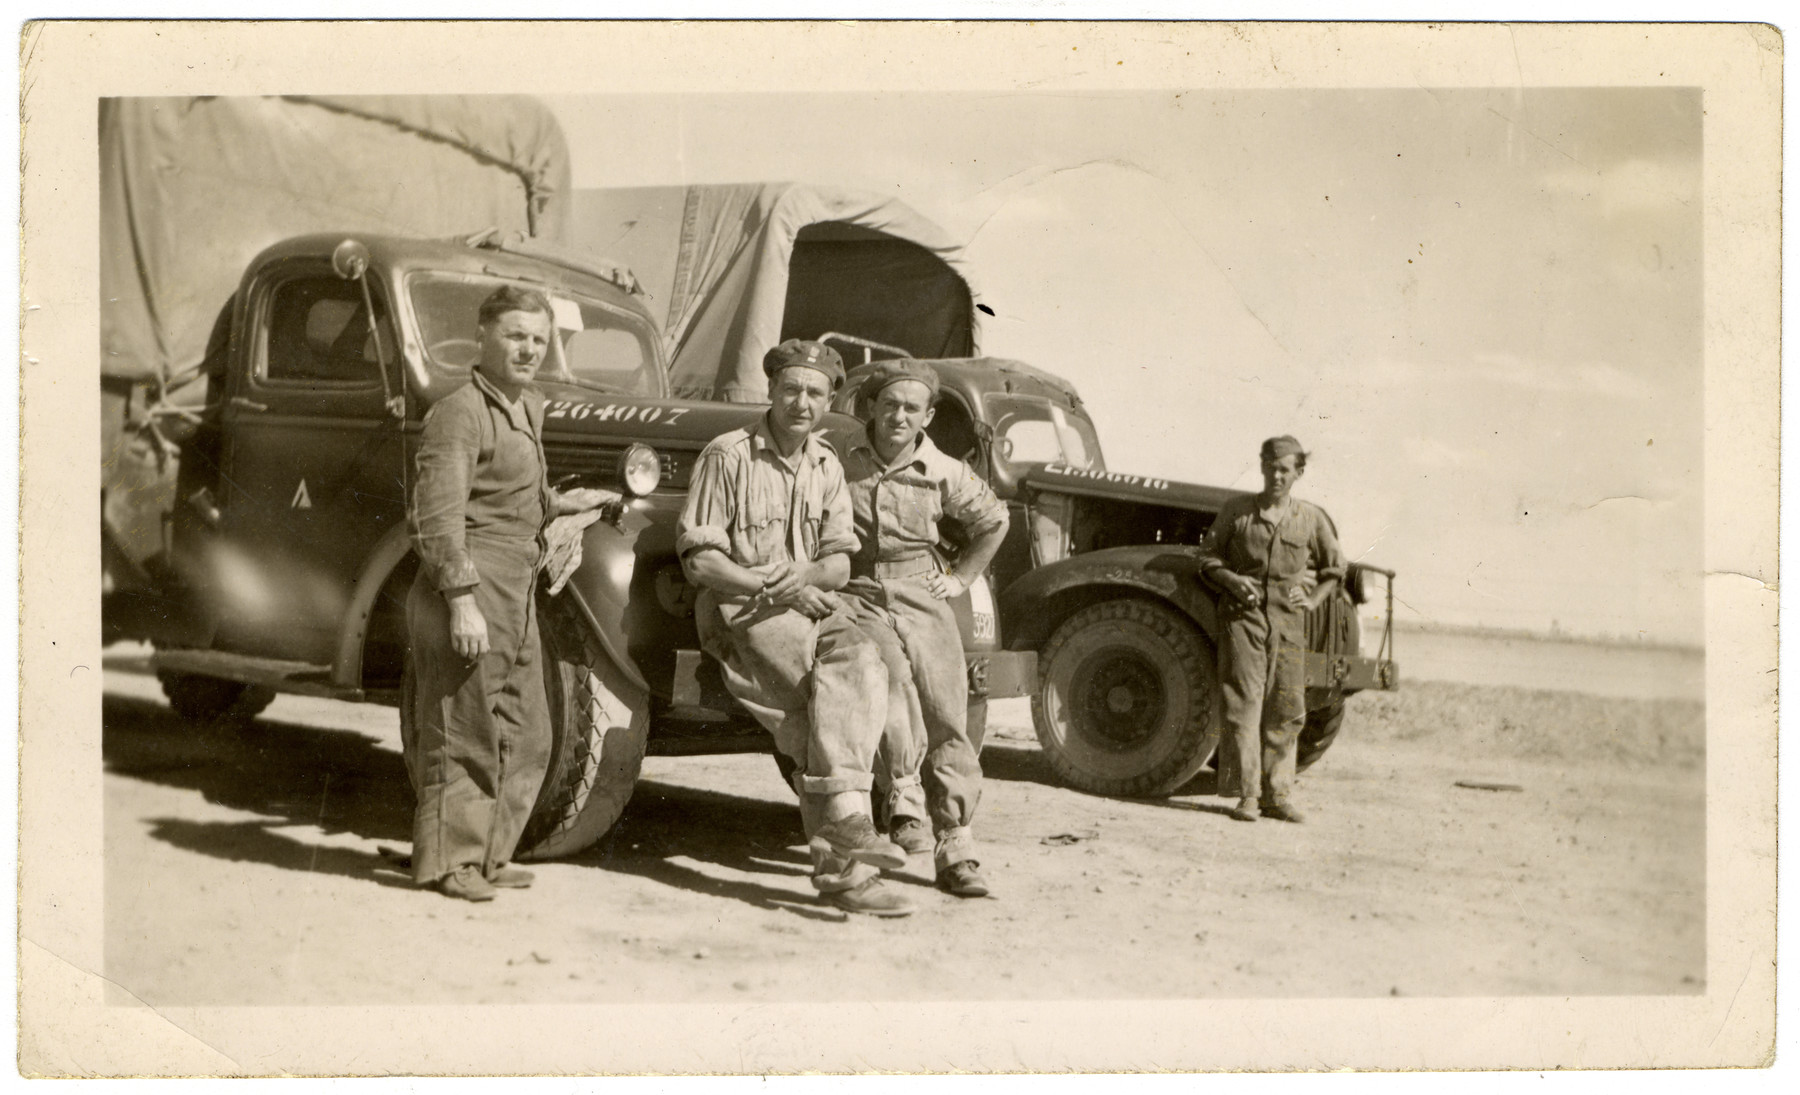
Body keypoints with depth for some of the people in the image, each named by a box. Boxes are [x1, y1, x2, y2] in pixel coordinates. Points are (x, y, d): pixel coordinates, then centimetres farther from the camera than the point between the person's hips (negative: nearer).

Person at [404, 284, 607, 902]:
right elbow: (440, 514, -20)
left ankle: (487, 854, 24)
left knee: (523, 735, 13)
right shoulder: (459, 413, -13)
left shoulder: (530, 408, 15)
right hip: (467, 590, -9)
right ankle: (446, 861, 9)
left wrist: (552, 503, 15)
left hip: (515, 595, 9)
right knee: (462, 730, -2)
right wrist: (463, 602, -24)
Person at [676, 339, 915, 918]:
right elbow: (698, 557, -6)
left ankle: (842, 818, -33)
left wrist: (805, 575, -11)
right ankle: (844, 857, -32)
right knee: (832, 701, -29)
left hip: (814, 604, 5)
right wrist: (769, 588, -15)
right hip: (743, 610, -5)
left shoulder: (827, 464, 16)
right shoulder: (728, 455, -2)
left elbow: (838, 563, 13)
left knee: (861, 664, -28)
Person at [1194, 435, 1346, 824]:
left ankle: (1278, 795, 10)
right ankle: (1246, 794, -3)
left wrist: (1313, 599, 7)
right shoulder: (1236, 510, 4)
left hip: (1287, 620, 2)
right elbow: (1207, 557, 10)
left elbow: (1334, 567, 20)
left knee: (1286, 709, 2)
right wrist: (1231, 580, -8)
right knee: (1243, 703, -6)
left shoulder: (1311, 518, 7)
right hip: (1242, 616, -2)